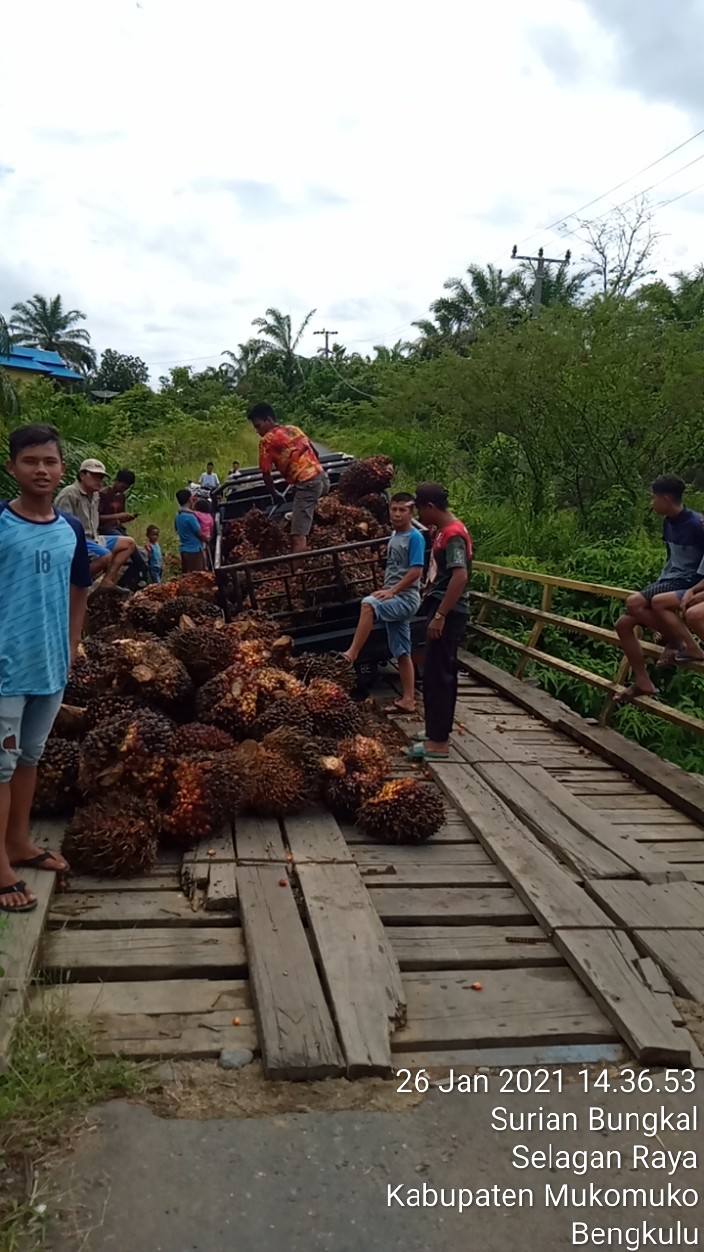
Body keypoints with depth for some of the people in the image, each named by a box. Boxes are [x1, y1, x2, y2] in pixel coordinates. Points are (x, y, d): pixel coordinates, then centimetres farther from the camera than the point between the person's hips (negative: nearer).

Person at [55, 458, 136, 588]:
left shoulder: (95, 496, 17)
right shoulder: (69, 494, -13)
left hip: (92, 539, 11)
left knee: (129, 543, 5)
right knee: (106, 555, -33)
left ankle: (107, 582, -11)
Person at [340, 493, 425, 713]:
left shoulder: (415, 537, -9)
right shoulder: (395, 536, 17)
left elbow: (416, 571, -19)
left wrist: (391, 591, -22)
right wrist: (386, 592, 12)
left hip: (406, 598, -9)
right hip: (395, 600, 9)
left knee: (368, 603, -33)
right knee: (401, 653, 8)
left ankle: (352, 654, -29)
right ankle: (408, 700, 11)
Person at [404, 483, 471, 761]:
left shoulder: (453, 534, -17)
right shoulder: (446, 531, 14)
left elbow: (460, 576, -27)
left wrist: (439, 616, -27)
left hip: (448, 614, -10)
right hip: (445, 611, 10)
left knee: (435, 675, -7)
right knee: (443, 674, 16)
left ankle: (437, 742, -3)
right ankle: (439, 731, 25)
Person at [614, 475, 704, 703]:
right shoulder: (668, 523, 10)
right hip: (668, 581, 9)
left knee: (634, 603, -29)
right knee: (623, 624, -3)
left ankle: (676, 642, -11)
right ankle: (643, 682, 4)